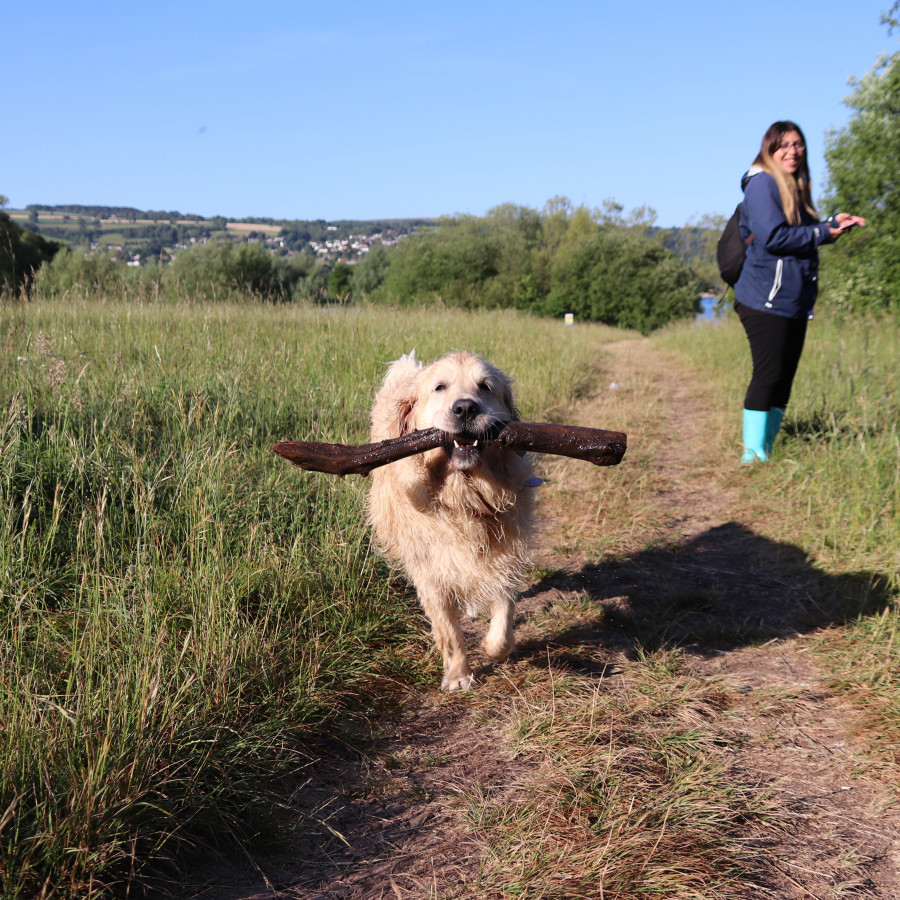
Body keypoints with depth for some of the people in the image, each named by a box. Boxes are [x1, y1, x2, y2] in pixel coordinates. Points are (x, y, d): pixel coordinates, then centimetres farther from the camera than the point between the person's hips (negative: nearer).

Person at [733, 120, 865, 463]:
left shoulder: (795, 187, 19)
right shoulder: (762, 183, -10)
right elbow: (773, 237, -20)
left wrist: (833, 223, 5)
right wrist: (823, 233, -11)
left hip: (794, 302, 9)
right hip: (767, 301, -9)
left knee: (783, 378, 10)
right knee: (768, 375, -10)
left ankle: (767, 451, 17)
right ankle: (753, 454, -5)